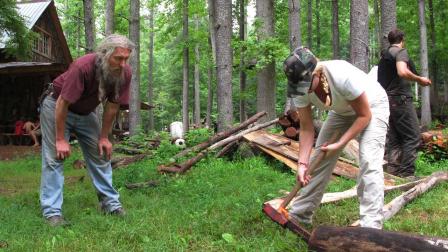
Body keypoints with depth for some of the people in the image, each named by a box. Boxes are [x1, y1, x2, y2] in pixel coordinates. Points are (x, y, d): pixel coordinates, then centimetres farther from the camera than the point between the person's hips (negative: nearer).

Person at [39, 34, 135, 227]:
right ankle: (52, 212, -7)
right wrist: (61, 140, -23)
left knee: (101, 154, 4)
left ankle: (111, 203, 14)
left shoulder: (124, 73, -20)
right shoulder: (83, 67, -36)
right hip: (56, 108, -5)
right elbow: (62, 104, -28)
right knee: (54, 158, -10)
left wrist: (103, 138, -3)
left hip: (86, 113, 5)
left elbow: (112, 106, -7)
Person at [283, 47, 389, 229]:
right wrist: (302, 163, -25)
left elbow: (364, 116, -27)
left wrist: (339, 144, -29)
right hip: (342, 110, 6)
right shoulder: (300, 89, -24)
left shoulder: (344, 76, -40)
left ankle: (370, 227, -20)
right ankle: (299, 214, 17)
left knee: (369, 162, -23)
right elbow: (306, 128, -16)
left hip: (371, 106, -5)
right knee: (319, 158, 4)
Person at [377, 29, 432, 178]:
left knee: (394, 139, 8)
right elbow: (402, 72, -25)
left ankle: (392, 172, 4)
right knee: (412, 137, -6)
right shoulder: (401, 51, -6)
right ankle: (407, 174, -10)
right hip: (400, 99, -9)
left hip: (388, 100, 9)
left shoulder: (384, 56, 20)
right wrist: (420, 80, -12)